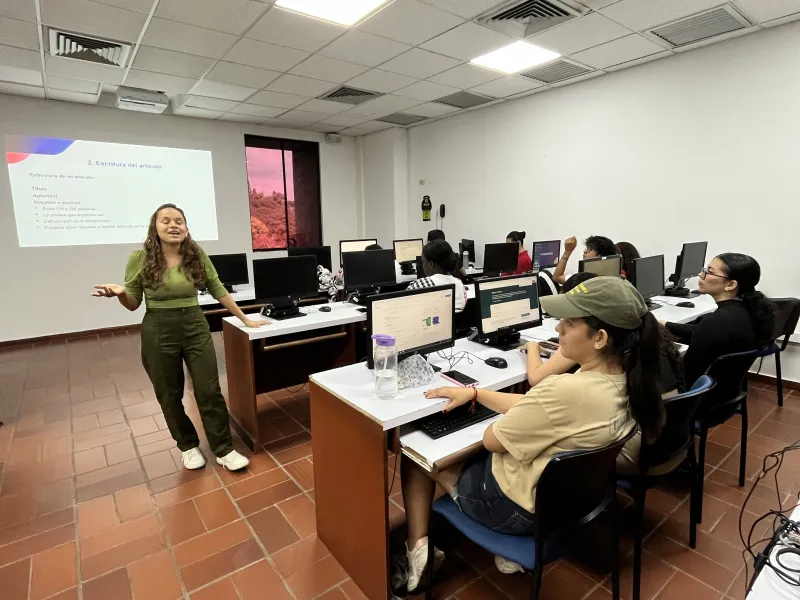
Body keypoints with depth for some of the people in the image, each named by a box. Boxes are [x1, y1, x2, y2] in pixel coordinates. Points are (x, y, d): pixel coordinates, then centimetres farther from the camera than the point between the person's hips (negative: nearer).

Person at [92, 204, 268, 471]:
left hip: (196, 327, 1)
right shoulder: (140, 258, -6)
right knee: (169, 395, 11)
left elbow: (219, 291, 4)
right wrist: (119, 293, -22)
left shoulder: (197, 255, -3)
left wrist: (245, 319, 5)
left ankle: (224, 450, 16)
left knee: (209, 390, 2)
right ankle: (188, 446, 33)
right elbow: (133, 303, 1)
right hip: (158, 332, 0)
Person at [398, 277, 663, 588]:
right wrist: (474, 393, 2)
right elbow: (533, 409, 3)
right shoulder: (622, 380, -9)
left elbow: (492, 440, -20)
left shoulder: (568, 391, -37)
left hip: (518, 508, -7)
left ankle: (419, 550, 16)